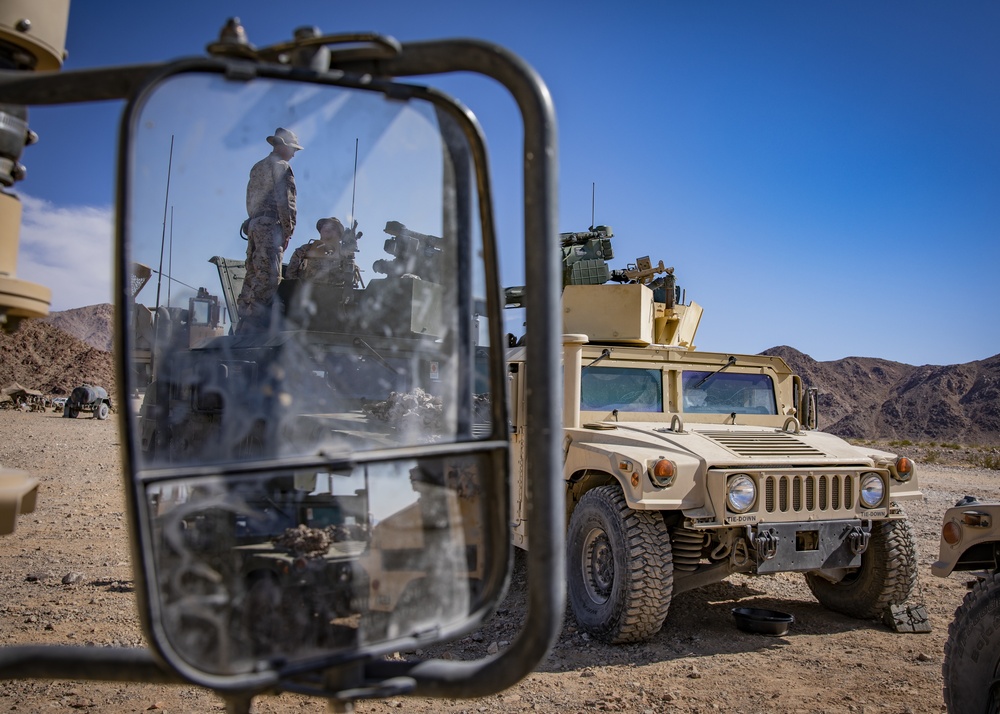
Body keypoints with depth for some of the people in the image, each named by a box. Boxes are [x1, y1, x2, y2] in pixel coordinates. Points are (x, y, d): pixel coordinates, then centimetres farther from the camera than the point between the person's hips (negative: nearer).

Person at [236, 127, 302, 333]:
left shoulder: (257, 167, 22)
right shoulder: (281, 166, -4)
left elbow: (250, 199, 19)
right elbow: (285, 201, -11)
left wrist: (253, 221, 16)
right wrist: (288, 230, -7)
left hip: (253, 224, 9)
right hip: (271, 225, -9)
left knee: (253, 275, 9)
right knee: (269, 277, -12)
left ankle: (245, 324, 10)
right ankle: (257, 322, -17)